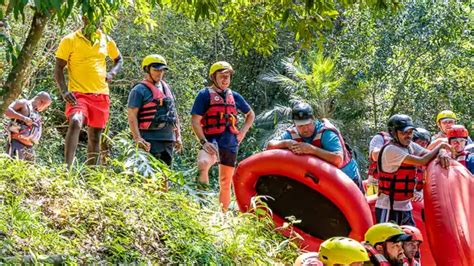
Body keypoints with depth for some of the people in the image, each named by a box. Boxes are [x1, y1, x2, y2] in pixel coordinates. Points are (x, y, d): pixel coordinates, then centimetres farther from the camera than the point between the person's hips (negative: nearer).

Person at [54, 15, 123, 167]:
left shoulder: (106, 41, 10)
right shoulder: (70, 40, -2)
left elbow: (119, 60, 25)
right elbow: (58, 68, -2)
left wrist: (112, 73, 3)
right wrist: (64, 91, -17)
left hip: (101, 95, 5)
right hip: (78, 93, -5)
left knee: (95, 136, 10)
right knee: (75, 123, -30)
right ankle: (68, 168, -36)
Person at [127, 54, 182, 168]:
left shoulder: (167, 88, 18)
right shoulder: (140, 90, -5)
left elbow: (173, 113, 23)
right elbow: (132, 115, -11)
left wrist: (178, 136, 17)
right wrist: (137, 138, -20)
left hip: (168, 138, 7)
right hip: (150, 140, -7)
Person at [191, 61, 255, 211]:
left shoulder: (234, 96, 14)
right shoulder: (205, 95, 1)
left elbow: (251, 115, 29)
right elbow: (195, 121, -5)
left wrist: (243, 132, 13)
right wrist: (203, 142, -18)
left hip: (230, 145, 5)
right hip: (212, 142, -5)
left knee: (226, 183, 10)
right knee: (203, 164, -37)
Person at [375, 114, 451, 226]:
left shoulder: (410, 146, 8)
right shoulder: (391, 150, -18)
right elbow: (422, 161, -22)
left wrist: (443, 154, -20)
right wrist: (440, 146, -8)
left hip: (405, 207, 9)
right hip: (389, 207, -9)